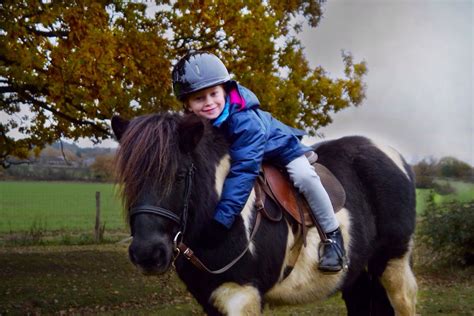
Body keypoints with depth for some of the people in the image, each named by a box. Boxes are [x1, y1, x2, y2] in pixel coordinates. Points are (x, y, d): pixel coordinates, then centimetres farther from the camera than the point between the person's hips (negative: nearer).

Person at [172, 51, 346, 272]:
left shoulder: (245, 120, -44)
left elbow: (243, 171, -51)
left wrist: (222, 217, -58)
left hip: (277, 146, -6)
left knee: (304, 177, -26)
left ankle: (332, 235, -6)